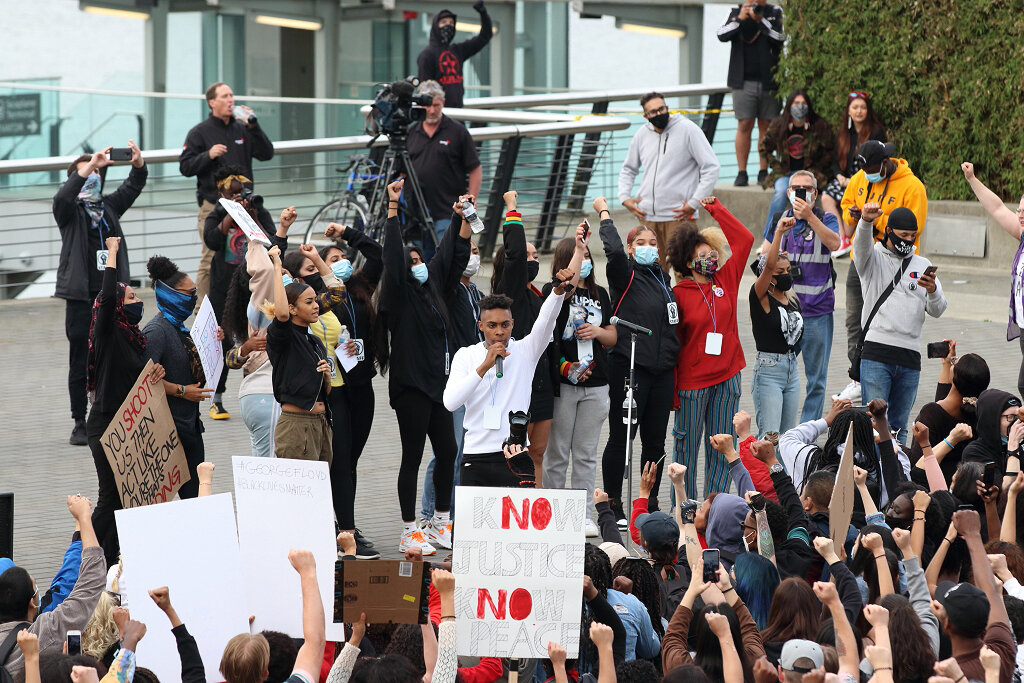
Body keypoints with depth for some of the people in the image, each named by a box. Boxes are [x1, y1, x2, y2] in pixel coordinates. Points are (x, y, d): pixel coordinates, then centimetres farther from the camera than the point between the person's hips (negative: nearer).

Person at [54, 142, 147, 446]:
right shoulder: (70, 211, 3)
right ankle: (80, 424, 5)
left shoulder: (109, 206, 17)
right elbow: (62, 196, -19)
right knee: (80, 364, 0)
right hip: (81, 298, -4)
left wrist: (138, 164, -16)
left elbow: (131, 188, 5)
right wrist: (89, 166, -30)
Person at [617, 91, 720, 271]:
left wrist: (694, 203, -11)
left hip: (679, 216, -5)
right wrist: (624, 197, 8)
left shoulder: (688, 130, -4)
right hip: (648, 218, 5)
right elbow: (628, 169, 26)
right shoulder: (642, 134, 11)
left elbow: (711, 168, -6)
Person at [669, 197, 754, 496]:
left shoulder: (726, 281, 5)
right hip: (691, 379, -4)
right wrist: (670, 391, -9)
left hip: (727, 377, 4)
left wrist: (715, 208, 4)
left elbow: (745, 239, 6)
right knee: (688, 447, 3)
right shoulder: (678, 294, -6)